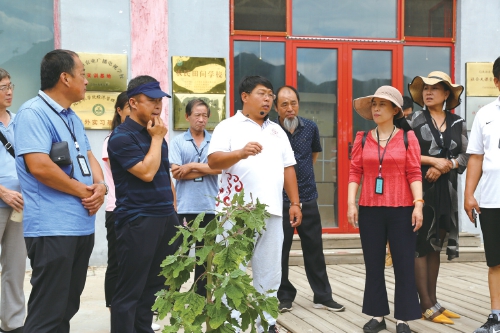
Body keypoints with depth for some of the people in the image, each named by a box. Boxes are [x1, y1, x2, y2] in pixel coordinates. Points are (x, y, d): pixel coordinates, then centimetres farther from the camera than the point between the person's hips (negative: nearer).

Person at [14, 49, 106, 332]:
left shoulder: (72, 117, 16)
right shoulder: (33, 113, -13)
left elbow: (88, 156, 20)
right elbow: (39, 166, -23)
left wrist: (100, 186, -3)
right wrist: (83, 191, -13)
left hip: (82, 225, 10)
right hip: (53, 228, -9)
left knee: (67, 306, 17)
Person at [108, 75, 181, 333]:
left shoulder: (156, 135, 15)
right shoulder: (122, 136, -10)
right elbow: (147, 172, -20)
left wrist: (173, 211, 17)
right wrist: (157, 138, -9)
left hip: (165, 219, 8)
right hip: (137, 221, -8)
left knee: (154, 286, 13)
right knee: (130, 291, -2)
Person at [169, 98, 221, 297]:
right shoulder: (178, 142, 2)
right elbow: (176, 173, -8)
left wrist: (192, 166, -10)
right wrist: (206, 170, -7)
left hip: (209, 207, 2)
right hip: (184, 207, -1)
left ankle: (201, 296, 23)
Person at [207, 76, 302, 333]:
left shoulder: (277, 131, 18)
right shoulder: (228, 127, 0)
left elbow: (288, 168, 19)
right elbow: (213, 161, -13)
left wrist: (295, 203, 12)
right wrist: (241, 153, -31)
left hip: (272, 211, 5)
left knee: (269, 273, 11)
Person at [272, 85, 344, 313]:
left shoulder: (311, 128, 2)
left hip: (308, 198, 3)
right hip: (280, 200, -3)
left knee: (314, 250, 10)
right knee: (280, 251, 6)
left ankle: (323, 296, 21)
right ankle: (284, 297, 20)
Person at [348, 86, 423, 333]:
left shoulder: (407, 138, 1)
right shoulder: (363, 139, 6)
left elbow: (414, 173, -3)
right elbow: (355, 173, 4)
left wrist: (418, 204, -11)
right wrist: (351, 203, -4)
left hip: (402, 210, -2)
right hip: (370, 210, 2)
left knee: (404, 265, 2)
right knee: (373, 265, 9)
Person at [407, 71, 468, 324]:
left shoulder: (457, 123, 8)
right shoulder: (413, 120, 0)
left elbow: (464, 157, 4)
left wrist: (443, 167, -12)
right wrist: (434, 161, -14)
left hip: (445, 190, 4)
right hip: (420, 188, -4)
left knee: (435, 245, 10)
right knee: (421, 244, -3)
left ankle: (432, 300, 17)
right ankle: (426, 305, 1)